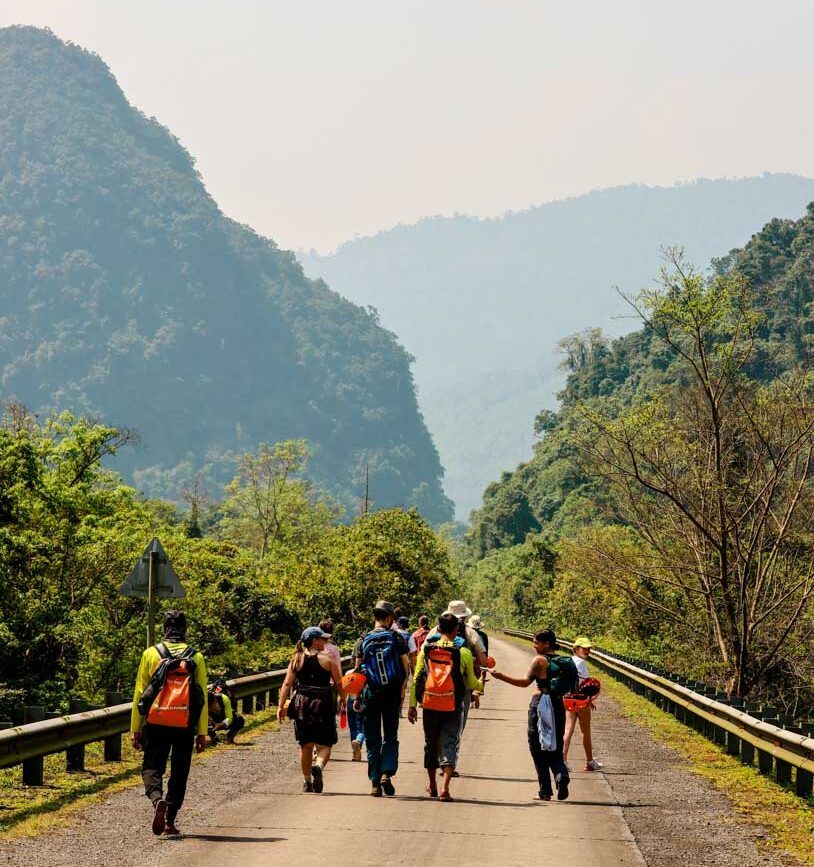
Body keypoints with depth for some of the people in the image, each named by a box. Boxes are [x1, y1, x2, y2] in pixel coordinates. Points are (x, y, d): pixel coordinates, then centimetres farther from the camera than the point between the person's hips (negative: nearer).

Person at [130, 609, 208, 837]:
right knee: (179, 773, 12)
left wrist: (135, 729, 6)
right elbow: (202, 697, 2)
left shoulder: (151, 654, 1)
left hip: (156, 724, -1)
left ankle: (157, 799, -22)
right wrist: (202, 732, 6)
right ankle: (170, 822, 13)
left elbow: (139, 693, 1)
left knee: (152, 768, 8)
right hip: (185, 725, 1)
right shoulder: (196, 658, 2)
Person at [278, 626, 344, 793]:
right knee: (324, 744, 3)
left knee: (305, 745, 14)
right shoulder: (327, 659, -2)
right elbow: (339, 684, -1)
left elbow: (287, 683, -1)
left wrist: (281, 706, -1)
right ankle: (318, 766, -27)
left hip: (302, 704, 3)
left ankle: (307, 781, 18)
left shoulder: (297, 659, 4)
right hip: (323, 704, -3)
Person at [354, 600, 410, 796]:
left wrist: (357, 697, 5)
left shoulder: (363, 640, 0)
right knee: (390, 737, 10)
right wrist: (402, 691, 4)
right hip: (392, 693, -1)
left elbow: (358, 670, 1)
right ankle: (387, 773, -9)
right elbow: (406, 668, -5)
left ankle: (375, 783, 4)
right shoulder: (397, 638, -3)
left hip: (370, 693, 1)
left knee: (372, 739, 7)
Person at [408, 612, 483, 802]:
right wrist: (481, 684, 27)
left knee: (431, 744, 17)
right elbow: (471, 683, 5)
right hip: (453, 706, -2)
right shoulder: (463, 653, -4)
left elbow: (416, 679, 2)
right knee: (449, 744, 1)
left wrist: (412, 705, 8)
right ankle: (445, 788, -14)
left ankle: (432, 787, 30)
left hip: (430, 705, 2)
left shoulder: (426, 650, 1)